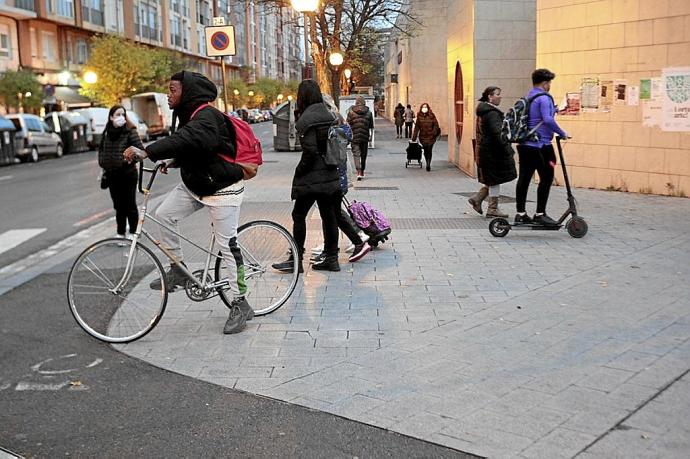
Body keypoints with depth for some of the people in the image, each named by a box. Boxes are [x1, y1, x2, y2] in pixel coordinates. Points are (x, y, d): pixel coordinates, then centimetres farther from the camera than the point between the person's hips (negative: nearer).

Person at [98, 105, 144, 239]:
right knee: (118, 205, 12)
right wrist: (102, 164, 9)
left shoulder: (130, 131, -8)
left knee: (130, 204, 3)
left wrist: (129, 159, -28)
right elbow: (101, 149, 21)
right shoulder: (107, 132, 8)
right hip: (112, 175, 5)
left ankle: (132, 232, 16)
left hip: (128, 174, -5)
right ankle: (120, 233, 22)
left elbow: (140, 148, -16)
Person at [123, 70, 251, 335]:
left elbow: (189, 140, -44)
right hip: (194, 184, 9)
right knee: (163, 215, -4)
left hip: (222, 188, -9)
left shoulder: (206, 116, -23)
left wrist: (147, 152, -48)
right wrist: (171, 163, 1)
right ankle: (178, 270, 12)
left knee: (227, 244, -6)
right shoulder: (187, 115, 8)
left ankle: (240, 305, 4)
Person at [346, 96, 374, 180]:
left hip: (355, 137, -2)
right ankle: (362, 172, 25)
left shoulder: (351, 112, -2)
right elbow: (371, 126, 6)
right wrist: (371, 135, 16)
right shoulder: (369, 112, 3)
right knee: (364, 154, 14)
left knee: (356, 154, -3)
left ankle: (359, 172, -19)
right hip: (365, 137, 2)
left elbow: (348, 125, -1)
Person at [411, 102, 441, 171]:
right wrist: (414, 138, 2)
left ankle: (428, 165, -10)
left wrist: (434, 133, -13)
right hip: (423, 136, 3)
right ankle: (428, 164, 23)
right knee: (426, 151, 9)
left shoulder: (432, 116, -3)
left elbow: (436, 125, 0)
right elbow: (416, 127, 4)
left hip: (431, 136, -2)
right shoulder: (419, 117, 4)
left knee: (429, 151, -9)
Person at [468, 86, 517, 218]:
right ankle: (492, 209, 5)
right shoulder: (492, 113, -17)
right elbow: (497, 133, -24)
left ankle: (477, 199, 18)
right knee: (495, 179, -1)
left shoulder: (483, 112, 15)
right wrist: (507, 150, -19)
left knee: (492, 180, 17)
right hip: (493, 152, -10)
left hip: (485, 151, 10)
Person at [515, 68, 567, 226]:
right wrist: (562, 133, -14)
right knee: (546, 179, -2)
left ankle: (520, 213, 12)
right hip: (540, 145, -9)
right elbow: (548, 119, -24)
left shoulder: (527, 98, 16)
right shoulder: (544, 98, -11)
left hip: (524, 145, 9)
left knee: (524, 178, 8)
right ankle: (540, 214, -1)